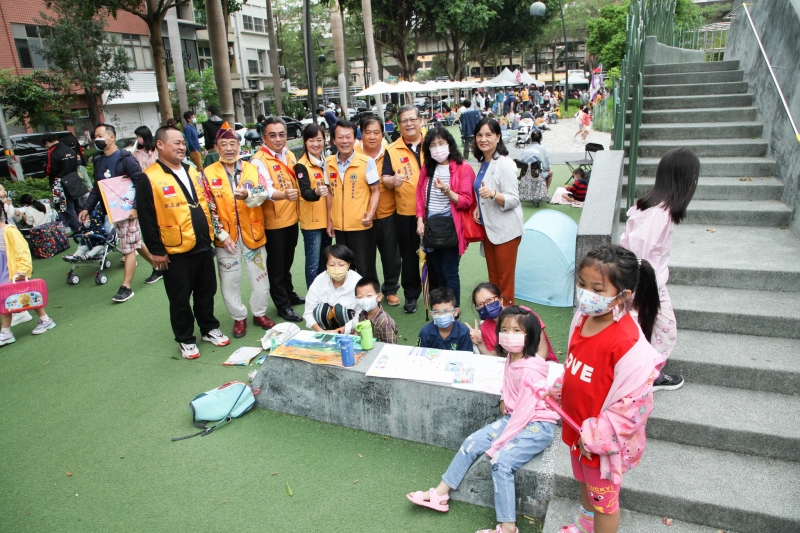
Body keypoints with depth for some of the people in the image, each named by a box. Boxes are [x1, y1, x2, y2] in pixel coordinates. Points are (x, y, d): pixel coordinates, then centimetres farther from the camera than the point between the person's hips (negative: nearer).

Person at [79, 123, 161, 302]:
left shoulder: (125, 158, -12)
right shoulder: (99, 161, 11)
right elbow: (97, 188, 15)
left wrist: (136, 207, -24)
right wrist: (87, 208, 7)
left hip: (128, 210, -8)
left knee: (128, 249, -3)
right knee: (135, 243, 17)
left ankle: (126, 288, 2)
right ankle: (158, 268, 33)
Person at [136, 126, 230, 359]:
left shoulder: (192, 172, 11)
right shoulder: (149, 178, -10)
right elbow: (146, 219, -12)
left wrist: (211, 233, 15)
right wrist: (156, 250, -12)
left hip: (203, 246, 6)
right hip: (175, 252, -6)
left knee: (206, 293, 17)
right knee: (180, 299, 7)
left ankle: (210, 329, 34)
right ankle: (185, 340, 22)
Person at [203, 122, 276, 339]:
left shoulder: (252, 169, 3)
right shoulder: (208, 174, -1)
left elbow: (264, 192, -10)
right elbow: (208, 208, -5)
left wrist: (247, 195, -32)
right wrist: (221, 234, -12)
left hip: (252, 233, 1)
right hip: (226, 237, -1)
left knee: (260, 276, 10)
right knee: (229, 280, 7)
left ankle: (260, 313, 29)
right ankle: (239, 317, 25)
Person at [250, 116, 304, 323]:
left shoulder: (289, 155, 7)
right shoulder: (259, 160, -16)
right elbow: (265, 191, -30)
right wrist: (283, 195, -48)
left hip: (292, 218, 7)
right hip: (273, 222, -7)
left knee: (287, 261, 21)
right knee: (276, 265, 5)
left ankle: (290, 294, 36)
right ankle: (283, 305, 16)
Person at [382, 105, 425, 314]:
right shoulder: (392, 150, 0)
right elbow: (385, 179, -5)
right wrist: (392, 180, -27)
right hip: (406, 213, 0)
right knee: (409, 255, 8)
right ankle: (411, 295, 23)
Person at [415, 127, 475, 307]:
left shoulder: (463, 168, -8)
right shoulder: (427, 168, 9)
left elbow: (466, 202, -12)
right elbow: (419, 195, 11)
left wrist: (446, 190, -26)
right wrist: (420, 220, 1)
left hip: (451, 228, -5)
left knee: (449, 273, -1)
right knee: (434, 272, 13)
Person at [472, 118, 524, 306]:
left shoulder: (505, 164, -17)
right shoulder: (483, 162, 9)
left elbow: (513, 200, -20)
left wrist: (492, 194, -37)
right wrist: (478, 207, 5)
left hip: (505, 229, -8)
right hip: (488, 227, 8)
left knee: (505, 279, 1)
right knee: (492, 276, 17)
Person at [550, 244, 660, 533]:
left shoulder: (629, 344, -33)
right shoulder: (583, 317, -9)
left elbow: (633, 405, -27)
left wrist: (596, 436, -21)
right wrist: (558, 389, 10)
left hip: (603, 438, -8)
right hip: (577, 427, 8)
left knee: (603, 499, 17)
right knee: (584, 481, 32)